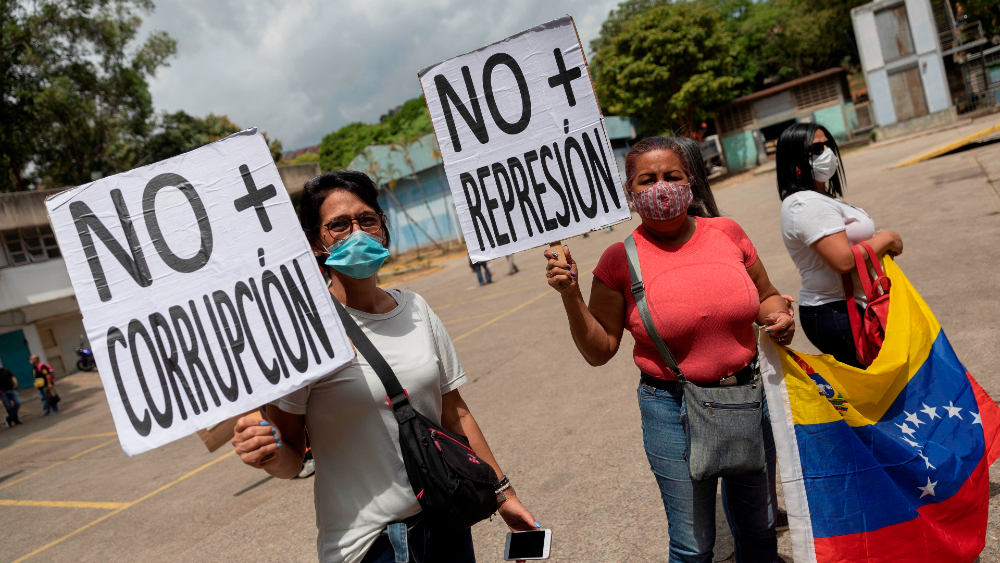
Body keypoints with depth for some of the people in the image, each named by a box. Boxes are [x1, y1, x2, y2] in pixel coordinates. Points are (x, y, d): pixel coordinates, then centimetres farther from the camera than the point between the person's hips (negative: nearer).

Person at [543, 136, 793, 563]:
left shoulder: (726, 233, -2)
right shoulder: (619, 260, -10)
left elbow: (766, 297, 14)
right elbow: (599, 351, -6)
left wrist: (778, 317, -8)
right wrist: (570, 295, -20)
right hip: (673, 407, -3)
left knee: (758, 525, 21)